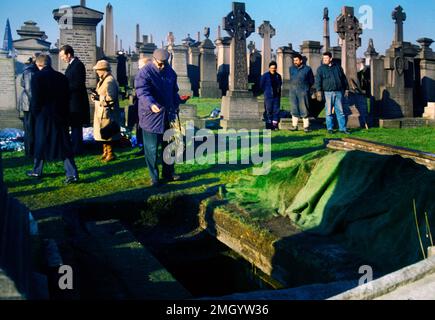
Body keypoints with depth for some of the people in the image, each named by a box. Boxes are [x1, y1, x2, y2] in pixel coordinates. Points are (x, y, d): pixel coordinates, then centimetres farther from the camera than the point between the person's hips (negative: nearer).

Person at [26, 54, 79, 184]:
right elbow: (67, 97, 6)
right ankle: (72, 174, -3)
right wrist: (64, 114, 13)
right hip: (61, 116, 4)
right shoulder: (62, 77, 3)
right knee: (64, 145, 3)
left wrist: (35, 113, 4)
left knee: (40, 144, 12)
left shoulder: (37, 77, -11)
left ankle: (37, 171, 26)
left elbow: (35, 100, -12)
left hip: (44, 116, -4)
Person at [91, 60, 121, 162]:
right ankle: (106, 152, 26)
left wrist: (99, 98, -19)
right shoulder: (103, 80, 13)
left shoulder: (109, 81, -18)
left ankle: (110, 154, 5)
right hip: (102, 112, 10)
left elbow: (111, 99, -22)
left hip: (107, 113, -10)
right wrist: (96, 96, 5)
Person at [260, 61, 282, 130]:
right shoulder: (265, 76, -2)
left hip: (276, 96, 3)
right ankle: (269, 125, 6)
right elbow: (261, 85, 4)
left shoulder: (278, 76, 8)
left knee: (276, 110, 2)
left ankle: (275, 125, 8)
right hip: (268, 96, -3)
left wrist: (278, 91, 12)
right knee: (268, 110, -1)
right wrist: (267, 92, 7)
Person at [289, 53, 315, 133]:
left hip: (303, 92, -4)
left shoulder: (307, 69, 1)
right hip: (293, 91, 4)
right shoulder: (291, 68, 13)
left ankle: (306, 126, 0)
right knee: (294, 109, 6)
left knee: (304, 109, -4)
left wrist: (305, 87, 12)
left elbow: (311, 81, 9)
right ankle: (294, 126, 11)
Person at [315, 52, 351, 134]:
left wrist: (346, 89, 16)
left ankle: (342, 128, 7)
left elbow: (344, 79, 18)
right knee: (329, 112, 2)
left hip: (338, 92, 2)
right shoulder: (321, 69, 3)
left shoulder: (338, 67, 11)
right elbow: (318, 81, -4)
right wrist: (319, 92, -14)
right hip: (328, 93, -2)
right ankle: (330, 128, 10)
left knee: (340, 111, 3)